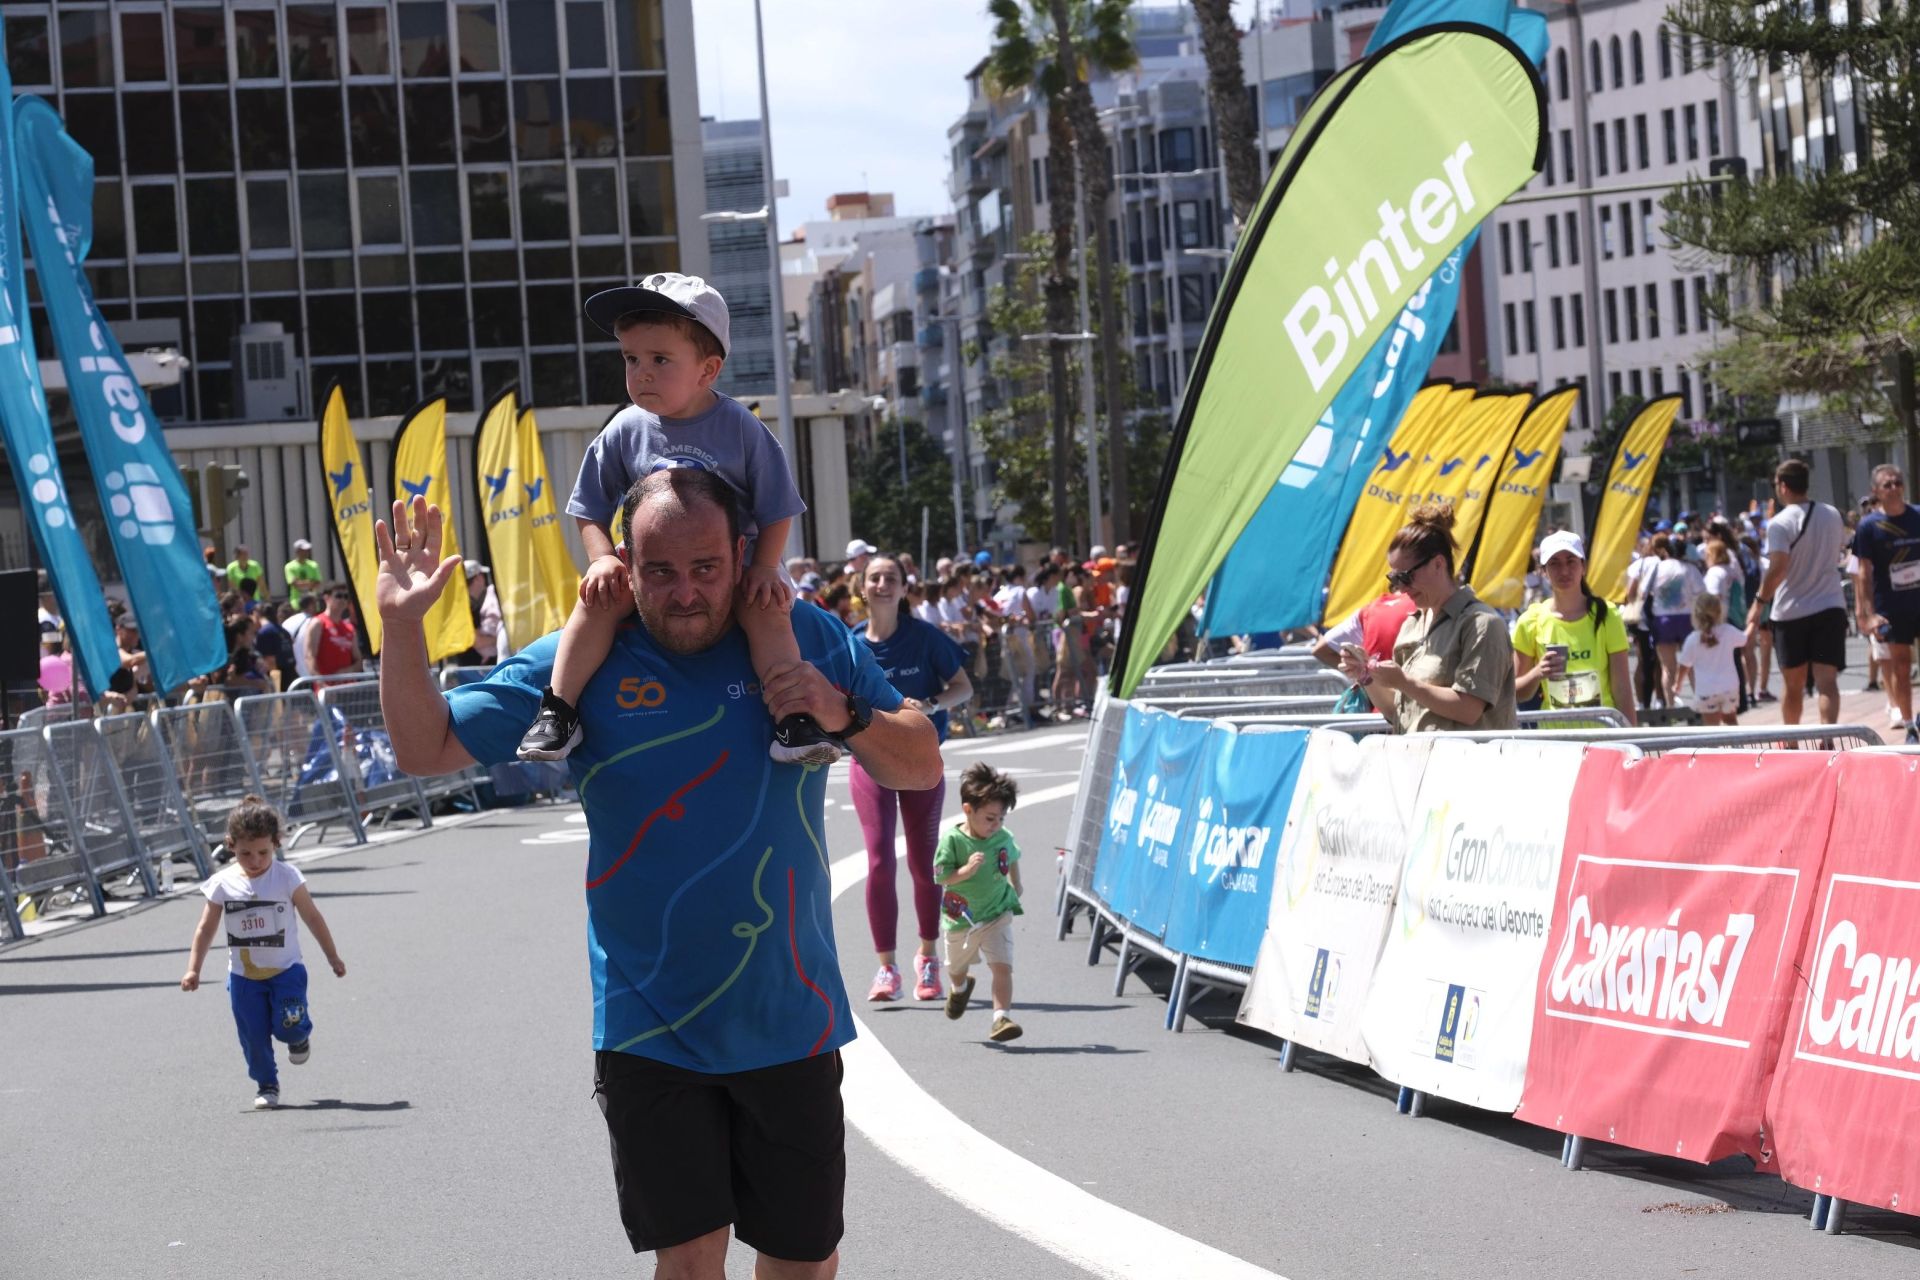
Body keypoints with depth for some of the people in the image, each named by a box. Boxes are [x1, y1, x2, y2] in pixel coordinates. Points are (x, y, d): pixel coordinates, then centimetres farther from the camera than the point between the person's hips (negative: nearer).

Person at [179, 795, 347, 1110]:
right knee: (253, 1036, 1)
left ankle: (300, 1036, 21)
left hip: (285, 969, -2)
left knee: (288, 1024, -15)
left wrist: (333, 958, 6)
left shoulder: (287, 877, -9)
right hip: (243, 975, 2)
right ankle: (266, 1085, 20)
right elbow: (206, 929, 3)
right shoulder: (222, 884, -6)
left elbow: (313, 918, 0)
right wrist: (193, 969, -3)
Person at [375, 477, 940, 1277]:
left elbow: (922, 767, 2)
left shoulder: (810, 642, -2)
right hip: (651, 1026, -1)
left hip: (790, 1021, 1)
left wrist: (845, 718, -18)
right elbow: (426, 749, -2)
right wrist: (402, 626, -17)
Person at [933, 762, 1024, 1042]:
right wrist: (966, 870, -36)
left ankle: (1002, 1017, -19)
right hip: (961, 918, 0)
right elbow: (941, 877, -21)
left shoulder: (1004, 838, -9)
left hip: (997, 915, 0)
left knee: (1002, 966, -19)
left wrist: (1016, 886, 26)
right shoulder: (952, 840, -21)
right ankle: (960, 988, 58)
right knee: (957, 968, 24)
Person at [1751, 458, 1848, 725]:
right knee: (1827, 681, -6)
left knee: (1792, 683, 13)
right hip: (1830, 607, 3)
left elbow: (1778, 569, -21)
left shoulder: (1780, 523, -13)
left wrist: (1759, 603, -14)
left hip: (1791, 611, -3)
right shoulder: (1833, 515, 7)